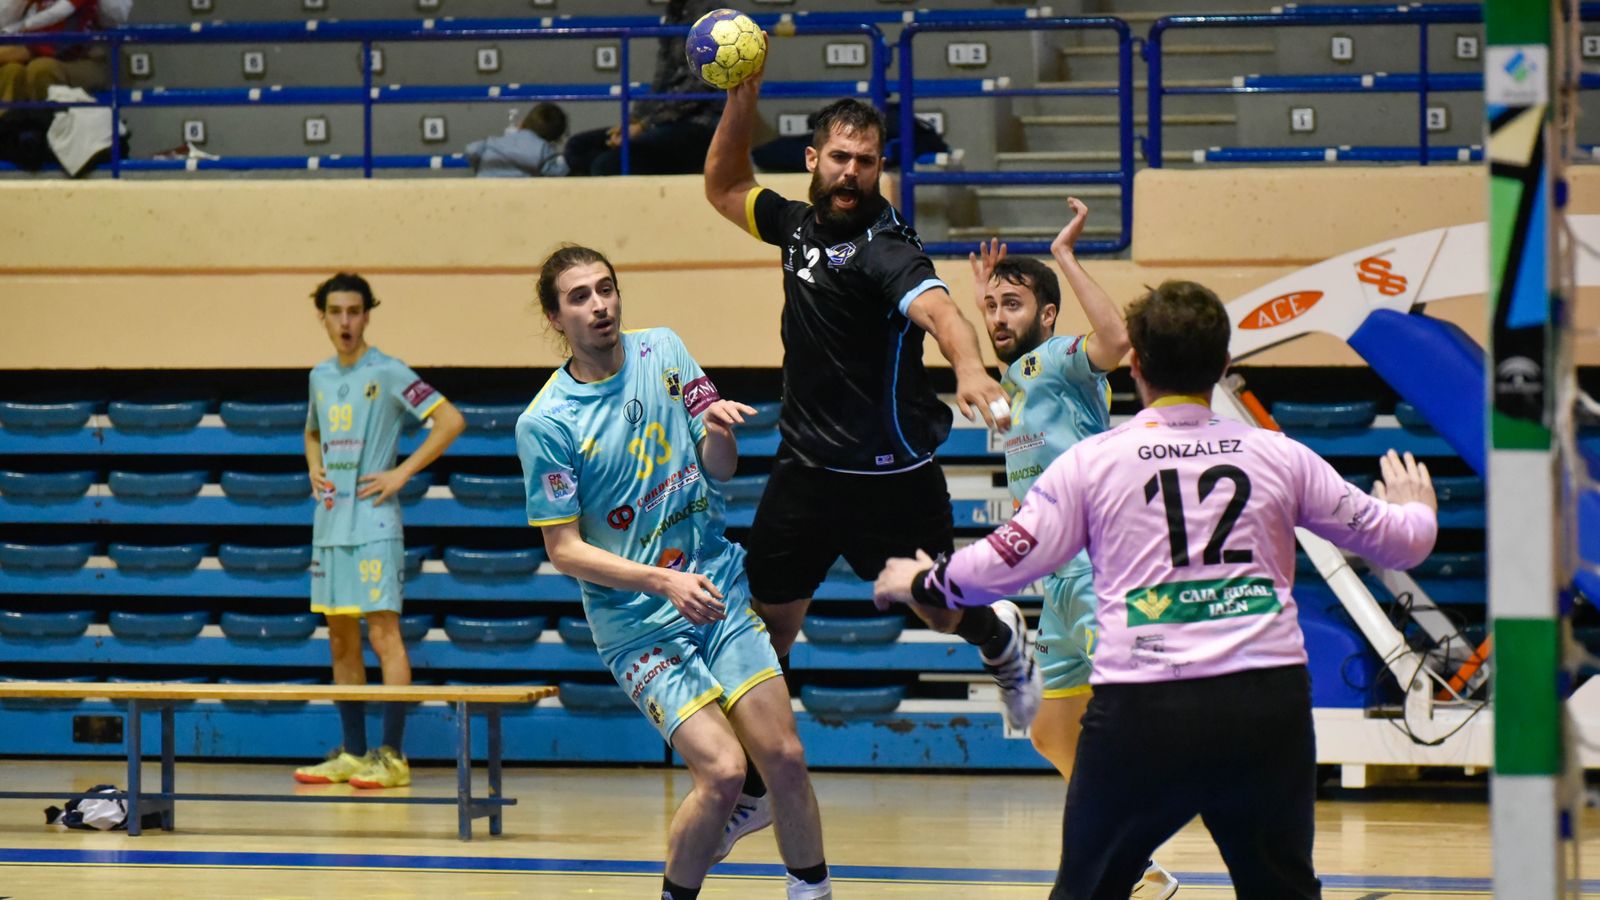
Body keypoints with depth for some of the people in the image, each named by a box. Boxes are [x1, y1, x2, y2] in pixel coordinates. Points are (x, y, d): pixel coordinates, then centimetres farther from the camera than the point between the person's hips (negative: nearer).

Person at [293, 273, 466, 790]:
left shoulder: (388, 373, -7)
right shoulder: (321, 377, 13)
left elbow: (451, 421, -12)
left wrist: (402, 473, -13)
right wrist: (314, 471, 12)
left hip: (373, 524, -7)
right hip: (328, 525, 7)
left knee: (383, 632, -9)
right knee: (340, 639, 9)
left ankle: (391, 756, -9)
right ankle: (352, 754, 14)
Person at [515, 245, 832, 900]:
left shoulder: (663, 351, 2)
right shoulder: (545, 424, -11)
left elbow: (720, 470, 9)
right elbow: (564, 550, -10)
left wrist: (717, 429, -14)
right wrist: (665, 582, -21)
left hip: (719, 585, 4)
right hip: (638, 623, -4)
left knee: (784, 758, -4)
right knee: (721, 771, -17)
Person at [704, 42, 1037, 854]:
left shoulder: (884, 247, -20)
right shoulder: (800, 225, 2)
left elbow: (934, 306, -40)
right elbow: (723, 189, 20)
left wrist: (968, 367, -60)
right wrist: (741, 102, 6)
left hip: (890, 477, -5)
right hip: (805, 471, 5)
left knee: (944, 614, 11)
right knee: (763, 629, 4)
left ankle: (1003, 636, 48)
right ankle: (747, 790, 15)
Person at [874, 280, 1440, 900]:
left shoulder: (1092, 461, 4)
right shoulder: (1279, 456, 10)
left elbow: (1004, 564, 5)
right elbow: (1397, 542, 19)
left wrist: (920, 583, 26)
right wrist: (1416, 509, 44)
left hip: (1141, 709, -2)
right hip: (1268, 701, 2)